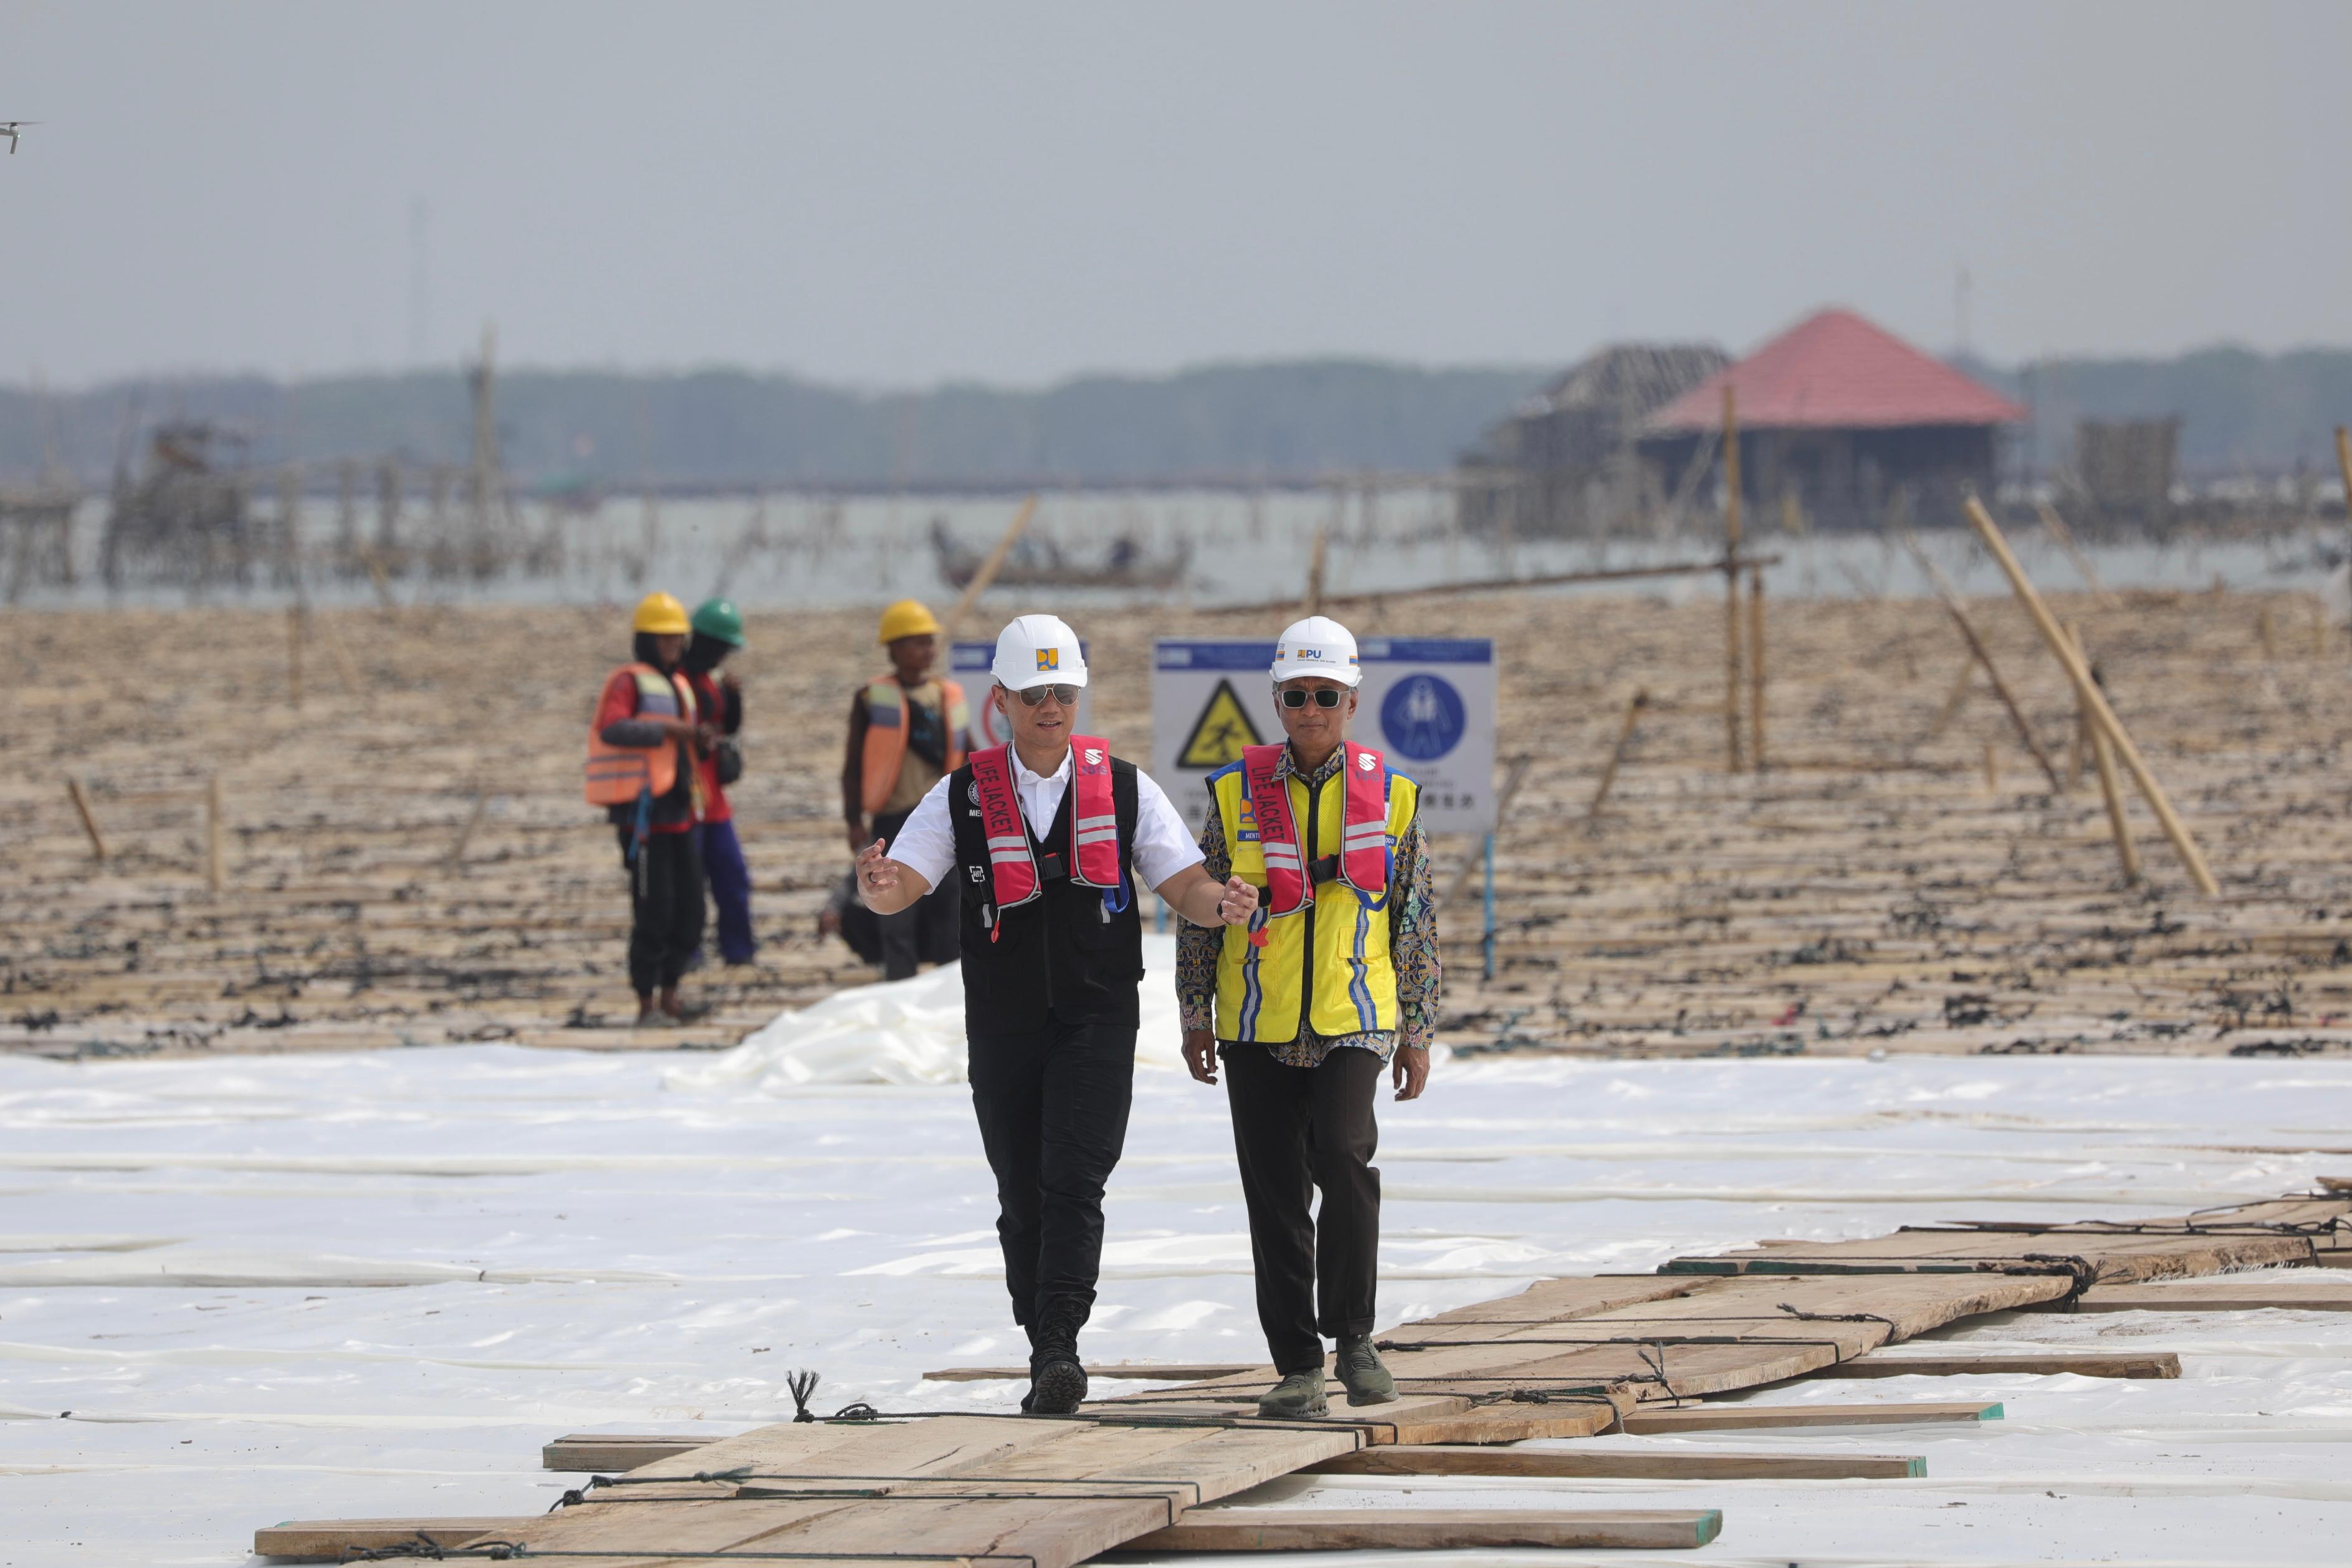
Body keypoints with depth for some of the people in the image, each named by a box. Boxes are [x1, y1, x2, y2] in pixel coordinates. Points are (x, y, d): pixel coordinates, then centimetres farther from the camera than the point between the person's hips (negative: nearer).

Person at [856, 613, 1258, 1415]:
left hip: (1097, 1021, -2)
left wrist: (1223, 902, -24)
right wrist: (876, 884, -31)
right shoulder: (962, 797, 3)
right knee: (1023, 1198, 6)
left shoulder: (1123, 789, 3)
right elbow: (900, 888, -6)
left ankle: (1060, 1346, -23)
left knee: (1073, 1182, -17)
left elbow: (1184, 886, 1)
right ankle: (1045, 1359, 16)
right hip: (1002, 1027, 2)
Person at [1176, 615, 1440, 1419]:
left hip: (1354, 1020, -1)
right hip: (1258, 1025, 1)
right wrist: (1195, 1015, 7)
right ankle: (1298, 1366, 10)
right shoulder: (1238, 792, 3)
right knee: (1276, 1195, 1)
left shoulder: (1389, 796, 3)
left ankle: (1353, 1333, -4)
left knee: (1344, 1156, -22)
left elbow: (1415, 920, 9)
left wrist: (1417, 1032, 8)